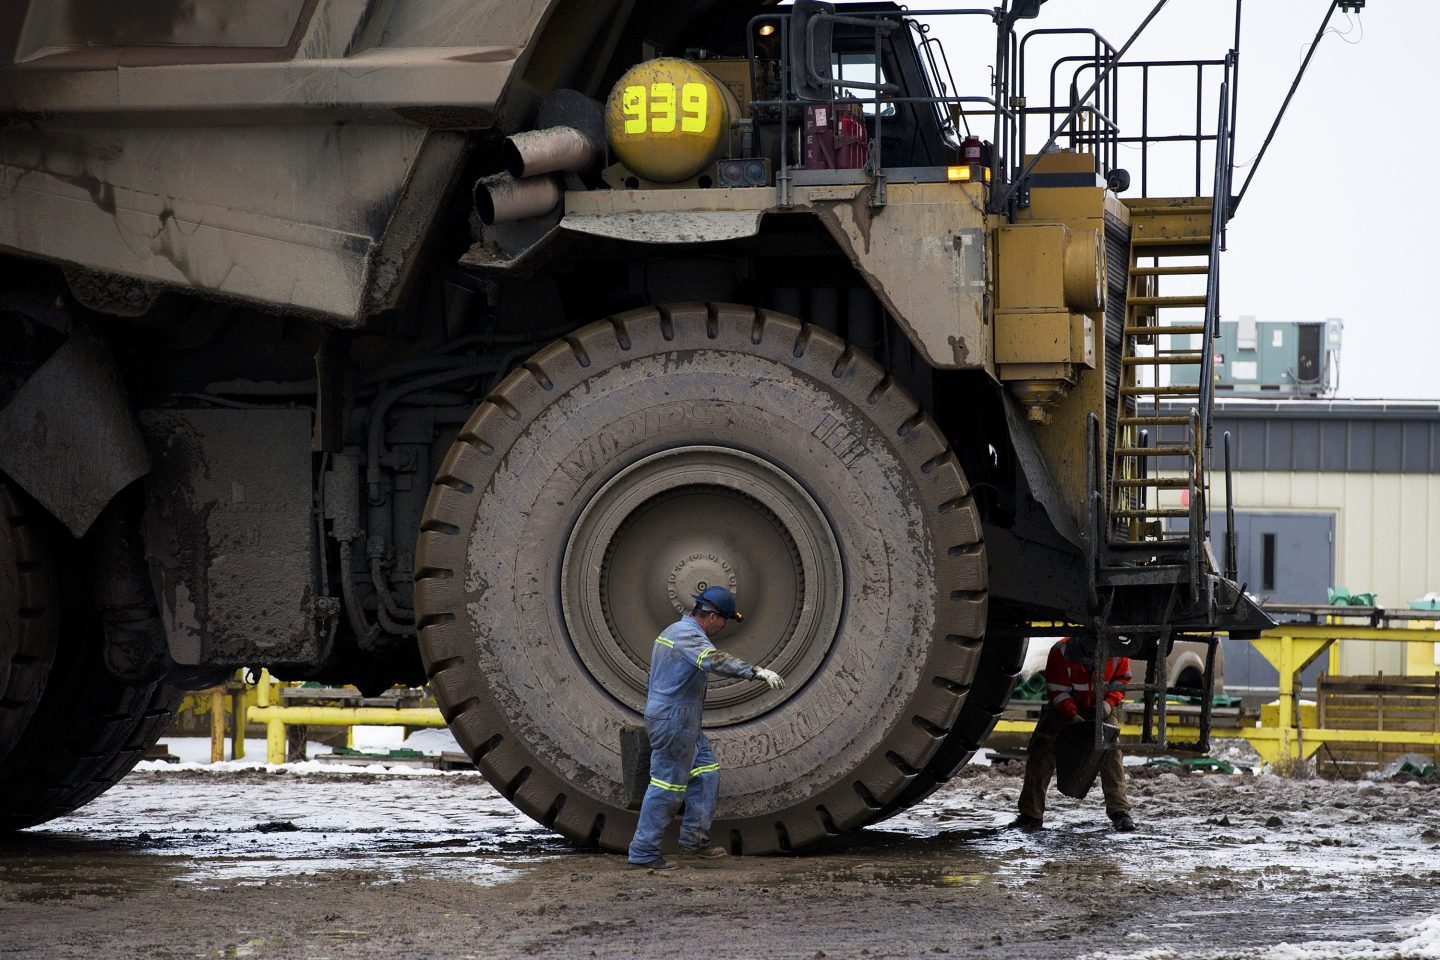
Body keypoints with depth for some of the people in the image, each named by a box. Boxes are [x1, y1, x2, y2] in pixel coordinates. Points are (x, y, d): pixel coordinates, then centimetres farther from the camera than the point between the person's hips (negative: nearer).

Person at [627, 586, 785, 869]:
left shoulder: (675, 630, 15)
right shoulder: (689, 636, -19)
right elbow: (716, 660, -37)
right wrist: (758, 672, -46)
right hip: (673, 721, -10)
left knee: (706, 770, 12)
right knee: (667, 785, -5)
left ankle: (694, 838, 13)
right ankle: (643, 851, -2)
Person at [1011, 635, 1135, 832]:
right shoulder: (1061, 652, -29)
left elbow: (1122, 680, -5)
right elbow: (1057, 691, -23)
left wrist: (1109, 702, -22)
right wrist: (1073, 716, -34)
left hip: (1099, 710, 1)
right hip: (1063, 708, -1)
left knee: (1111, 753, -14)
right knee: (1041, 755, -9)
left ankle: (1119, 811, -8)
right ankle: (1031, 814, -3)